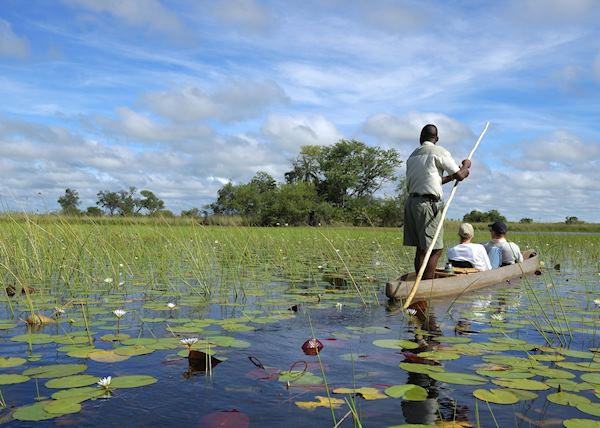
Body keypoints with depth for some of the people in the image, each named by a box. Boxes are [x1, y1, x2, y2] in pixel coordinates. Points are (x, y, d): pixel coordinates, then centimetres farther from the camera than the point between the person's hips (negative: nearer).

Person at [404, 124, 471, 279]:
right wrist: (466, 165, 18)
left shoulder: (413, 155, 18)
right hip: (428, 203, -8)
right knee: (435, 250, -6)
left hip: (411, 202, 8)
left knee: (421, 248, 11)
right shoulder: (439, 151, -3)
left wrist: (450, 177, 25)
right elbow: (460, 175, -1)